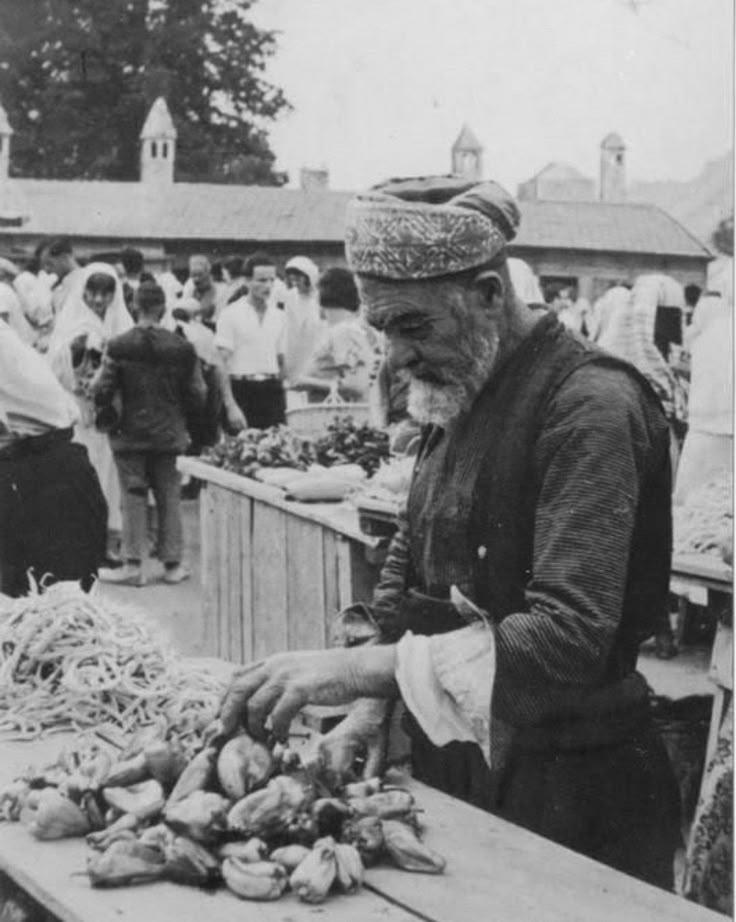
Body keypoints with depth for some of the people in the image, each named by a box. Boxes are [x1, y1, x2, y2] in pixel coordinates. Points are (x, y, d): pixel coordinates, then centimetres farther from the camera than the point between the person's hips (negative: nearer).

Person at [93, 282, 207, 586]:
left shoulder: (118, 346, -8)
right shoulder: (182, 348, -4)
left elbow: (102, 392, -7)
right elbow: (197, 396, 0)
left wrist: (106, 409, 14)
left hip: (130, 433, -1)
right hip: (170, 434, 1)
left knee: (133, 496, 4)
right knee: (169, 497, 9)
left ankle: (134, 565, 3)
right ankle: (172, 564, 12)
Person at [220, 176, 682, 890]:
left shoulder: (593, 407, -21)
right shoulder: (455, 394, 8)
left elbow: (571, 637, -29)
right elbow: (409, 560, 12)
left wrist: (357, 668, -33)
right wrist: (371, 706, -3)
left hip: (567, 792, -7)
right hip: (453, 766, 8)